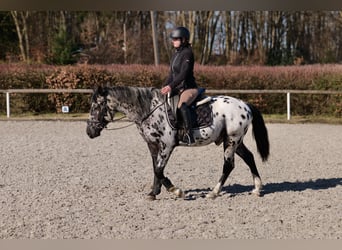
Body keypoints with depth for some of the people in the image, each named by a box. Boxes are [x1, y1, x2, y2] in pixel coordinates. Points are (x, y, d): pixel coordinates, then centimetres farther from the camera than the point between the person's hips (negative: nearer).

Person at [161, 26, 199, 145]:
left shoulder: (187, 53, -12)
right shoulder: (175, 54, 15)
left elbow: (183, 74, -21)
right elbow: (171, 74, 18)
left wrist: (170, 86, -28)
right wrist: (164, 87, 5)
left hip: (189, 88, -10)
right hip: (178, 88, 10)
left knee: (182, 105, -37)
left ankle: (189, 134, -40)